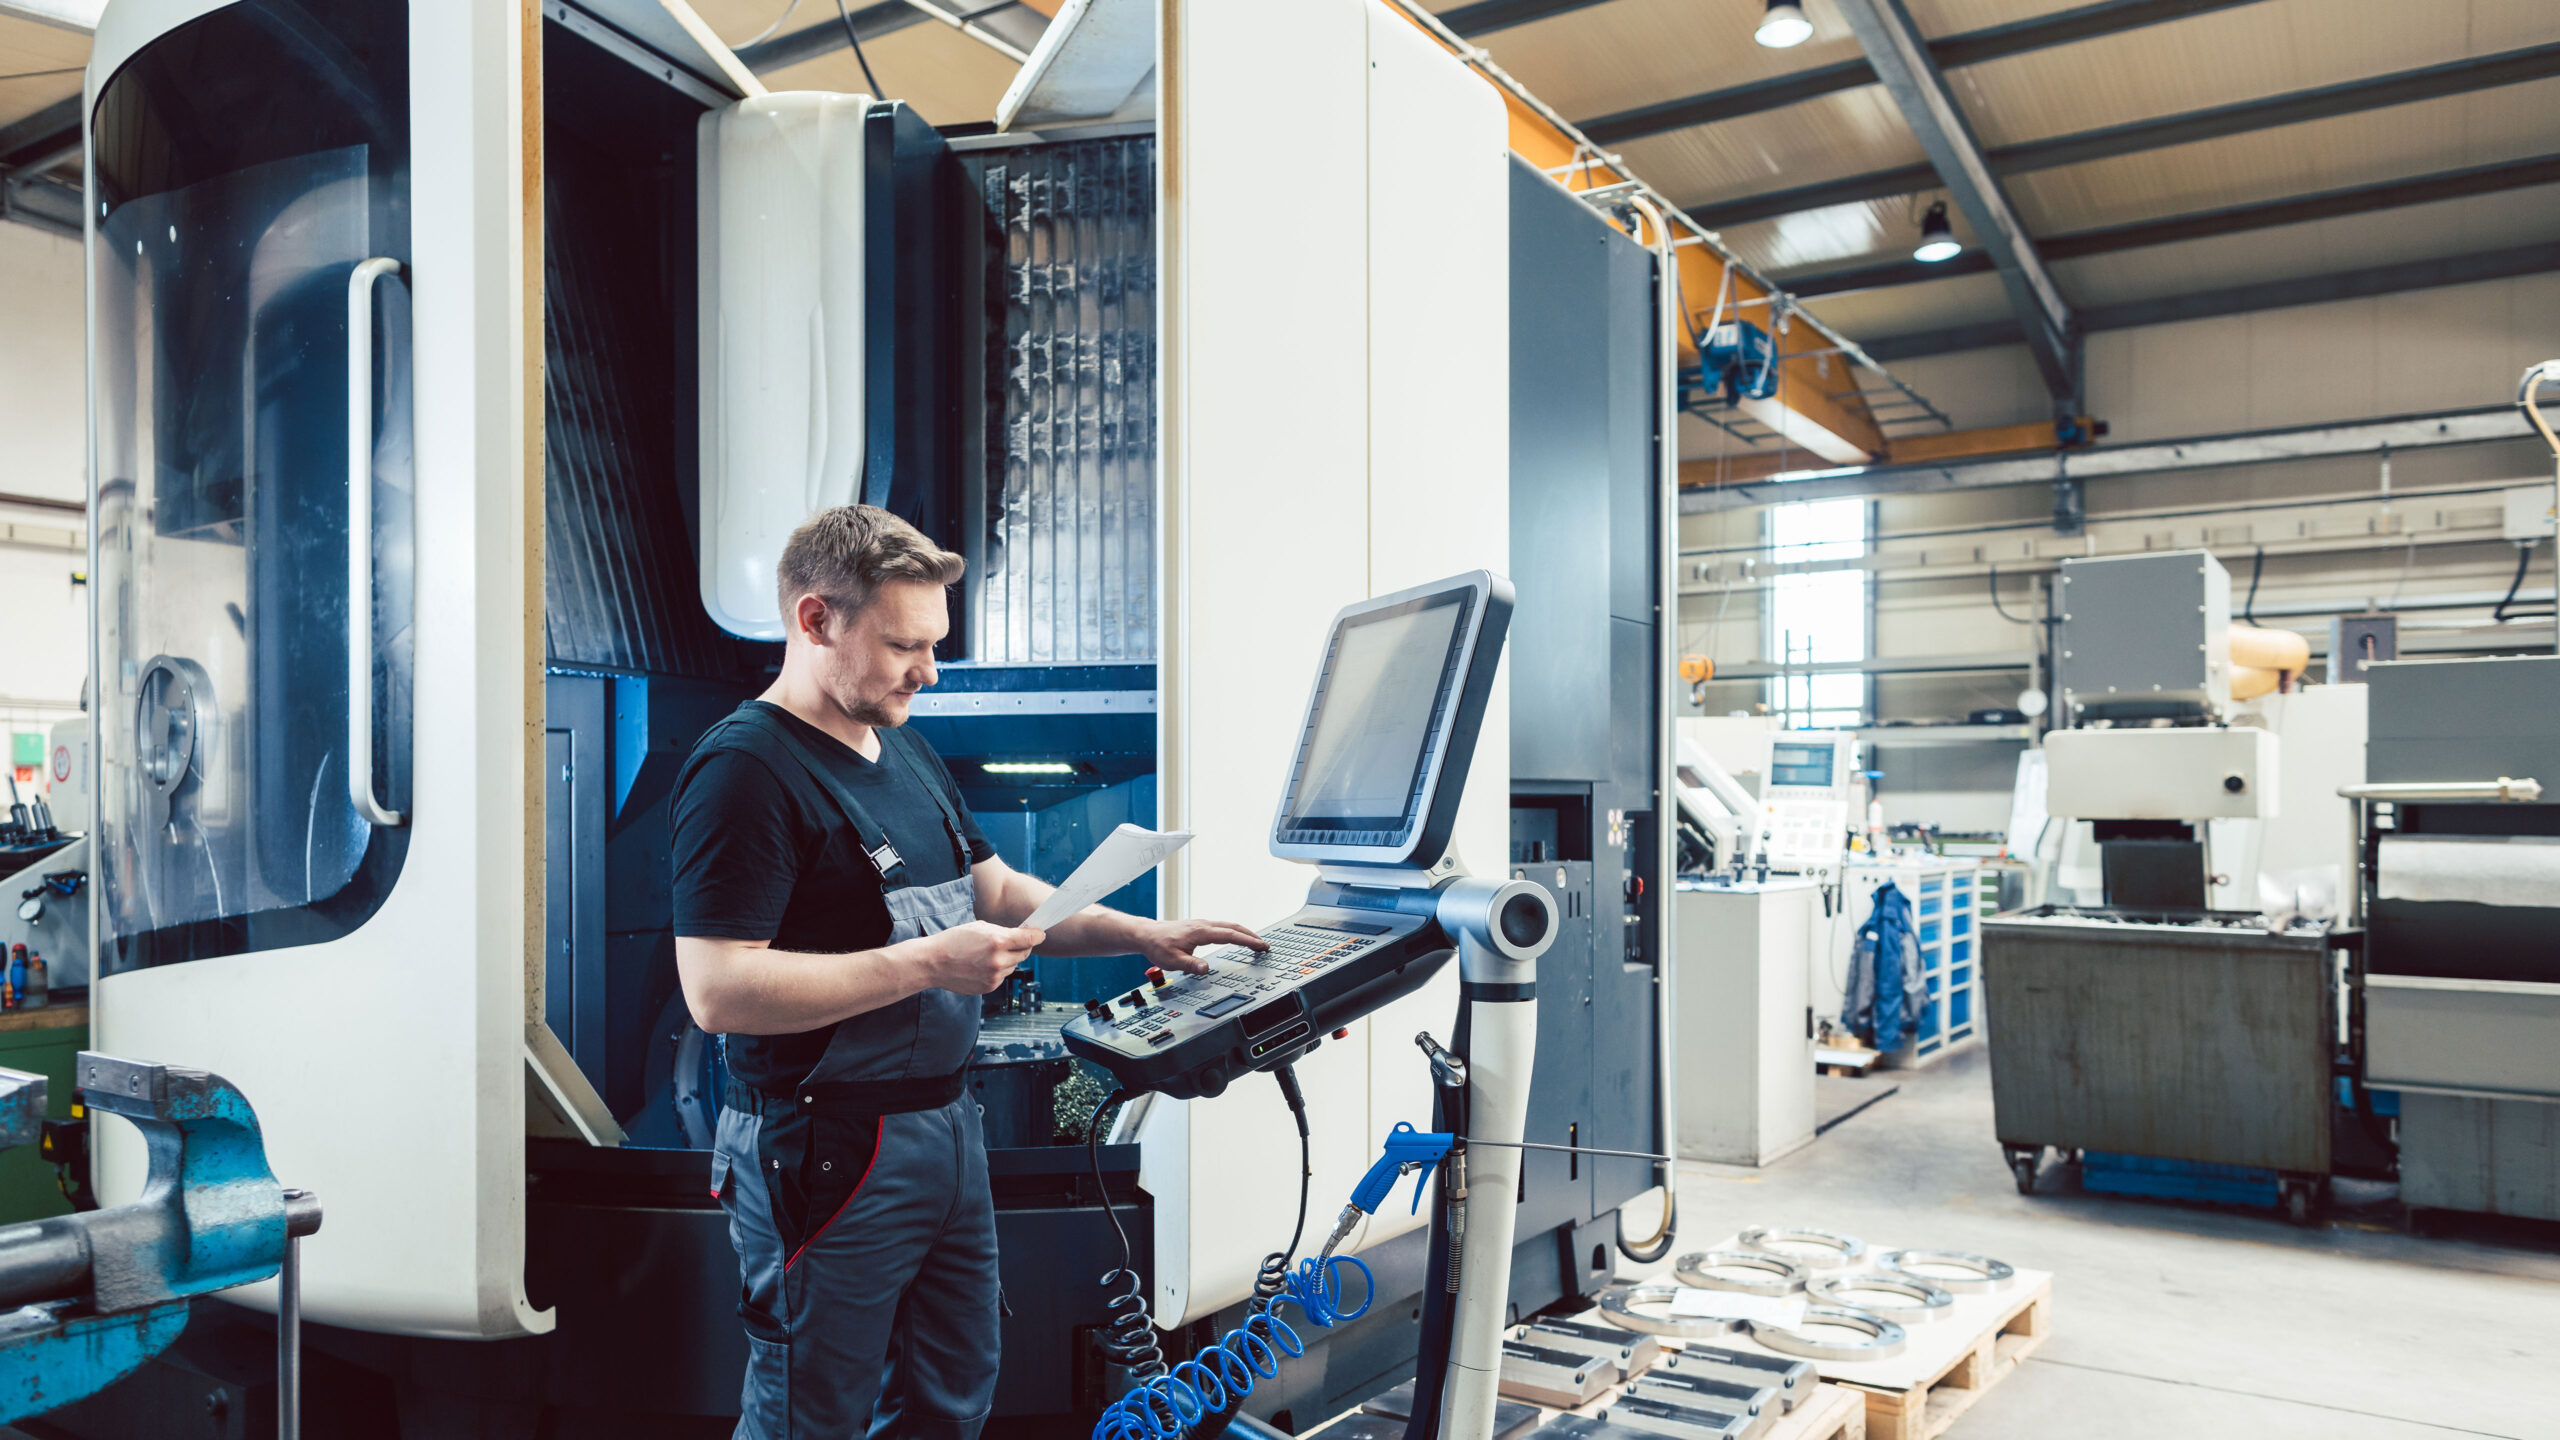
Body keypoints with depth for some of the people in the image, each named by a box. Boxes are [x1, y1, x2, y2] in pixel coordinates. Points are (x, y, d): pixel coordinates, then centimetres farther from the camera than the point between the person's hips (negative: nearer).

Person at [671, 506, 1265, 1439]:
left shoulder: (906, 750, 12)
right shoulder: (746, 769, -17)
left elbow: (998, 891, 18)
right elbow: (718, 991, -25)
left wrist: (1144, 934, 6)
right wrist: (927, 962, -25)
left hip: (947, 1122, 9)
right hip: (829, 1150, -8)